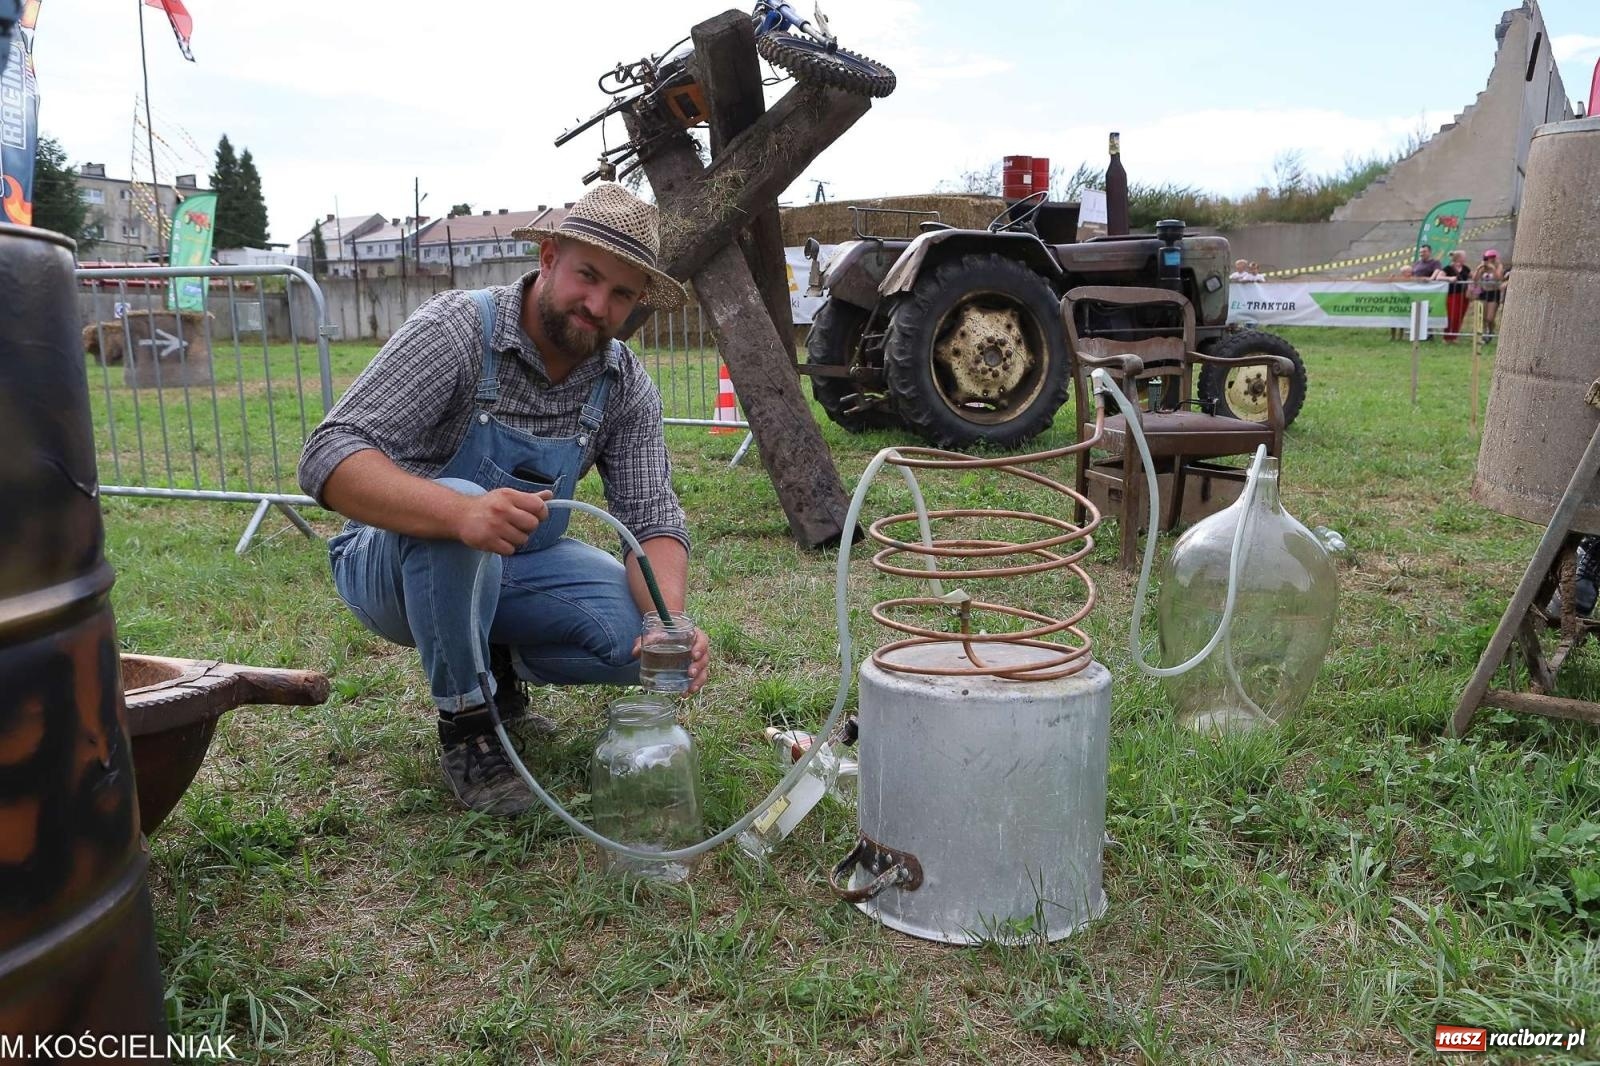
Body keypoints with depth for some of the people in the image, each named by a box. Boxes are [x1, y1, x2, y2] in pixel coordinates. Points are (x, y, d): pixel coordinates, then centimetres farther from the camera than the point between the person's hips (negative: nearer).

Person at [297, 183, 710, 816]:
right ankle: (464, 722, -15)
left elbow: (651, 518, -11)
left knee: (642, 633, -19)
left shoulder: (626, 387, -8)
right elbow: (329, 459, -32)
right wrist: (462, 513, -51)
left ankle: (497, 662, 11)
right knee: (456, 508, -37)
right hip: (396, 564, -4)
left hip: (511, 568, 4)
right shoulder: (455, 330, -23)